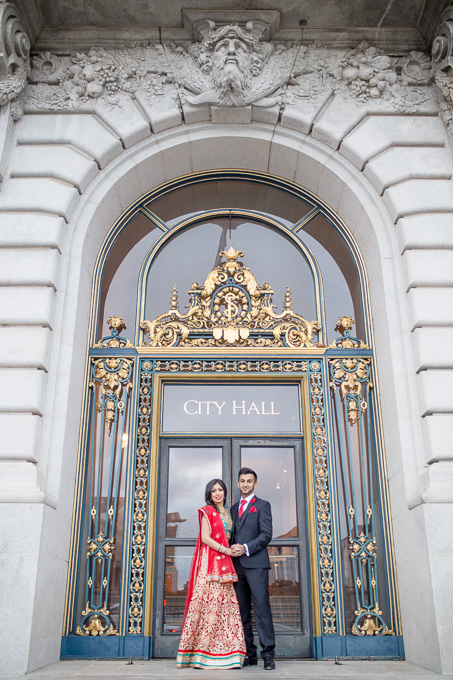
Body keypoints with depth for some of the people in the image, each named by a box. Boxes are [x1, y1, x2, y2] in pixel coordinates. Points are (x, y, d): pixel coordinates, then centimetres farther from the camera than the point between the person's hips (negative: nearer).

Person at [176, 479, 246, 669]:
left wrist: (233, 550, 5)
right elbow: (205, 538, -9)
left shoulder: (226, 513, 20)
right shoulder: (207, 511, 0)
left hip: (224, 563, 7)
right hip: (210, 562, -7)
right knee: (208, 603, -9)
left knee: (225, 603, 1)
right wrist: (226, 550, -11)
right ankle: (202, 654, -3)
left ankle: (224, 653, 5)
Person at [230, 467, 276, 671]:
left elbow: (266, 534, -5)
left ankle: (268, 654, -5)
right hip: (237, 564, 5)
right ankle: (249, 654, 10)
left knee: (261, 607, -8)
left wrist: (246, 548, -13)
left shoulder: (262, 505, 5)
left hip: (256, 563, -5)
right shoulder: (234, 508, 21)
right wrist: (232, 549, 0)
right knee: (242, 610, 5)